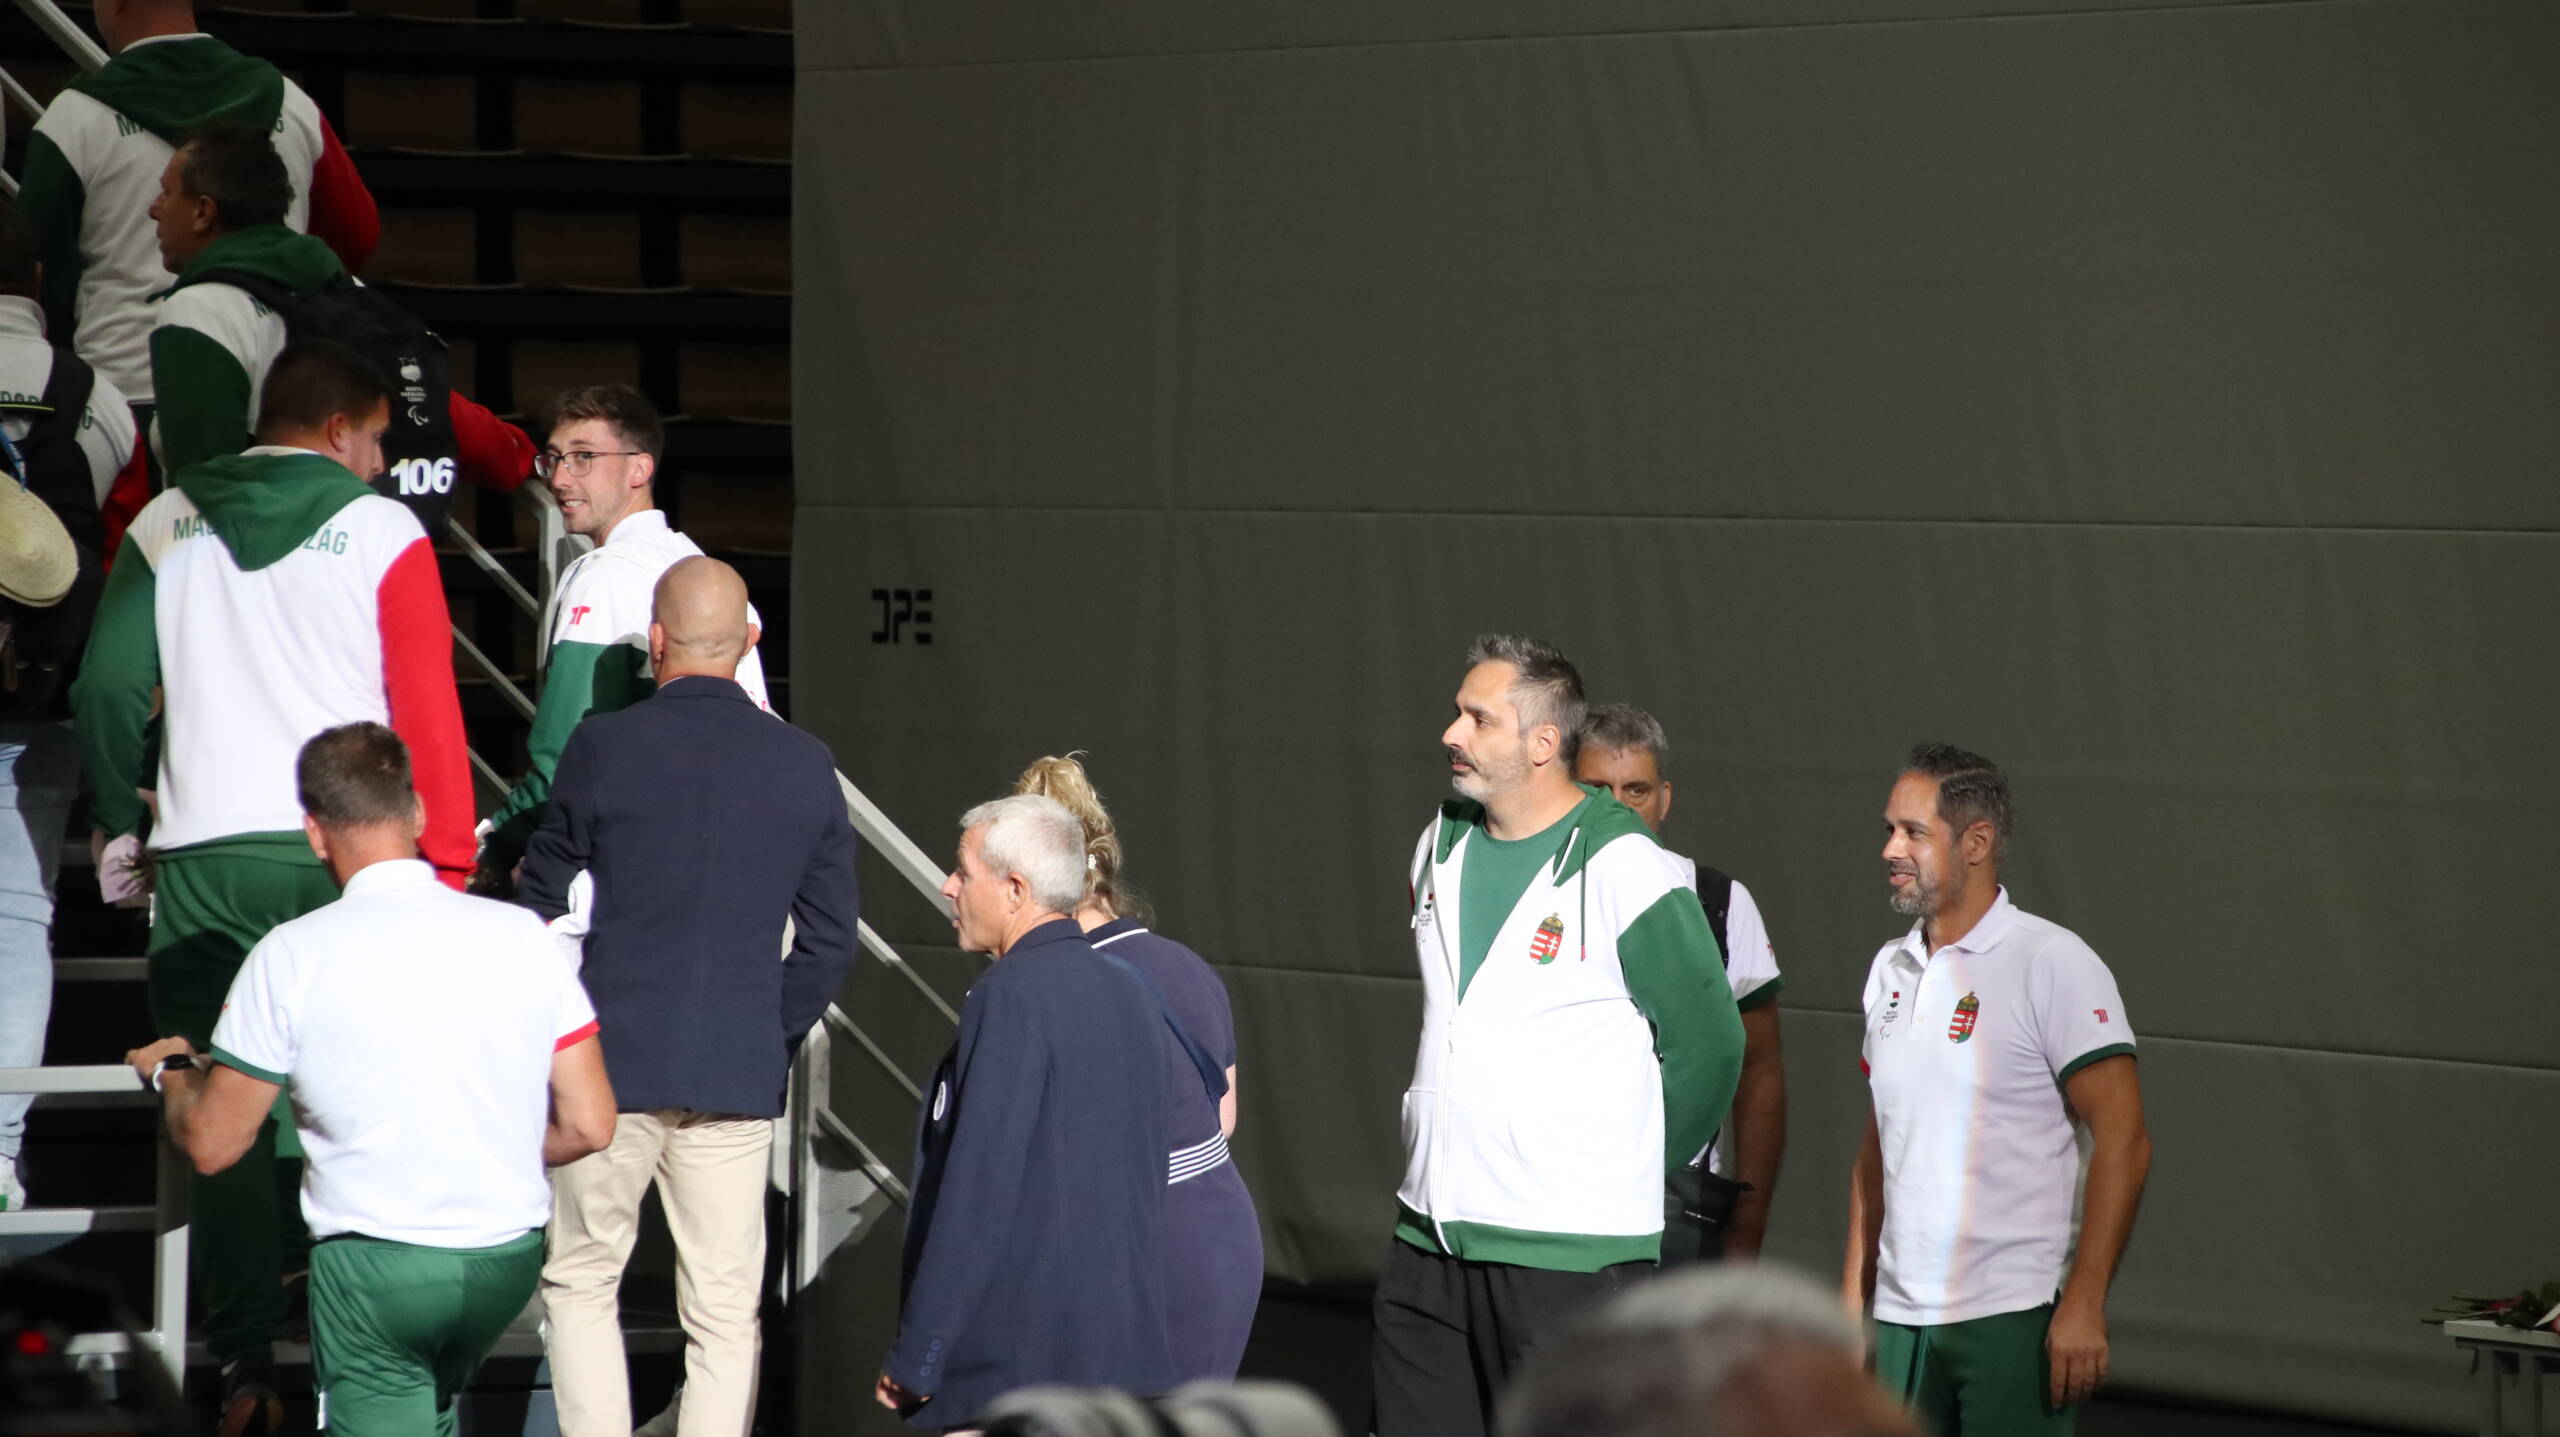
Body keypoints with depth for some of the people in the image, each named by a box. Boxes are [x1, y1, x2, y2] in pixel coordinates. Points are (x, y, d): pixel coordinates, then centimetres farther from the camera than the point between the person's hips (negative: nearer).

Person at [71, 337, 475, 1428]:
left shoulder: (164, 526, 10)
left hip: (204, 863, 2)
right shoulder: (381, 532, 1)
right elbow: (427, 713, -3)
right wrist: (447, 865, 1)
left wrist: (116, 823, 18)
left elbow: (107, 684, 7)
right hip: (349, 853, -2)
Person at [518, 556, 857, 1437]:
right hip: (740, 1074, 2)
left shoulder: (603, 747, -7)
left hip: (612, 1065, -2)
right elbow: (830, 942, 5)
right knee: (723, 1313, 6)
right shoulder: (806, 766, 1)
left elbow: (540, 905, 2)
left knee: (579, 1281, 13)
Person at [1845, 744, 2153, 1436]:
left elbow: (2123, 1139, -11)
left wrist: (2084, 1305, -17)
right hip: (1900, 1318, 6)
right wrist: (1853, 1296, 13)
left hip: (2014, 1315, -6)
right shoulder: (1891, 969, 13)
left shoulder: (2053, 964, -7)